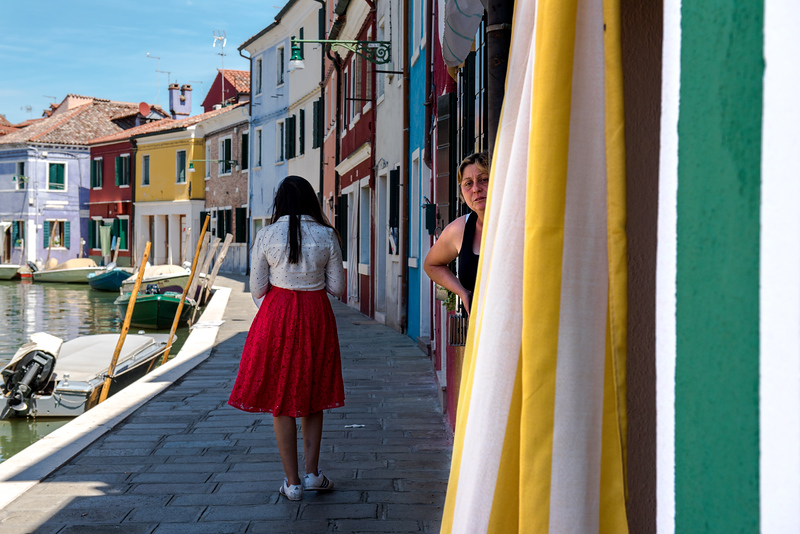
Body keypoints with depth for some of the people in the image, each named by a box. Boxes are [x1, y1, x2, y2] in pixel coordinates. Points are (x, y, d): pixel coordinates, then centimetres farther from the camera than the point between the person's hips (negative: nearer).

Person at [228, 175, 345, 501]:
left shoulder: (267, 235, -6)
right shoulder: (327, 235, -2)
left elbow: (257, 288, -2)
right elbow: (336, 287, 0)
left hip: (277, 315, -1)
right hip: (316, 316, 2)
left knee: (280, 399, 8)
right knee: (312, 394, 17)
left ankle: (292, 482, 12)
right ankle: (313, 474, 15)